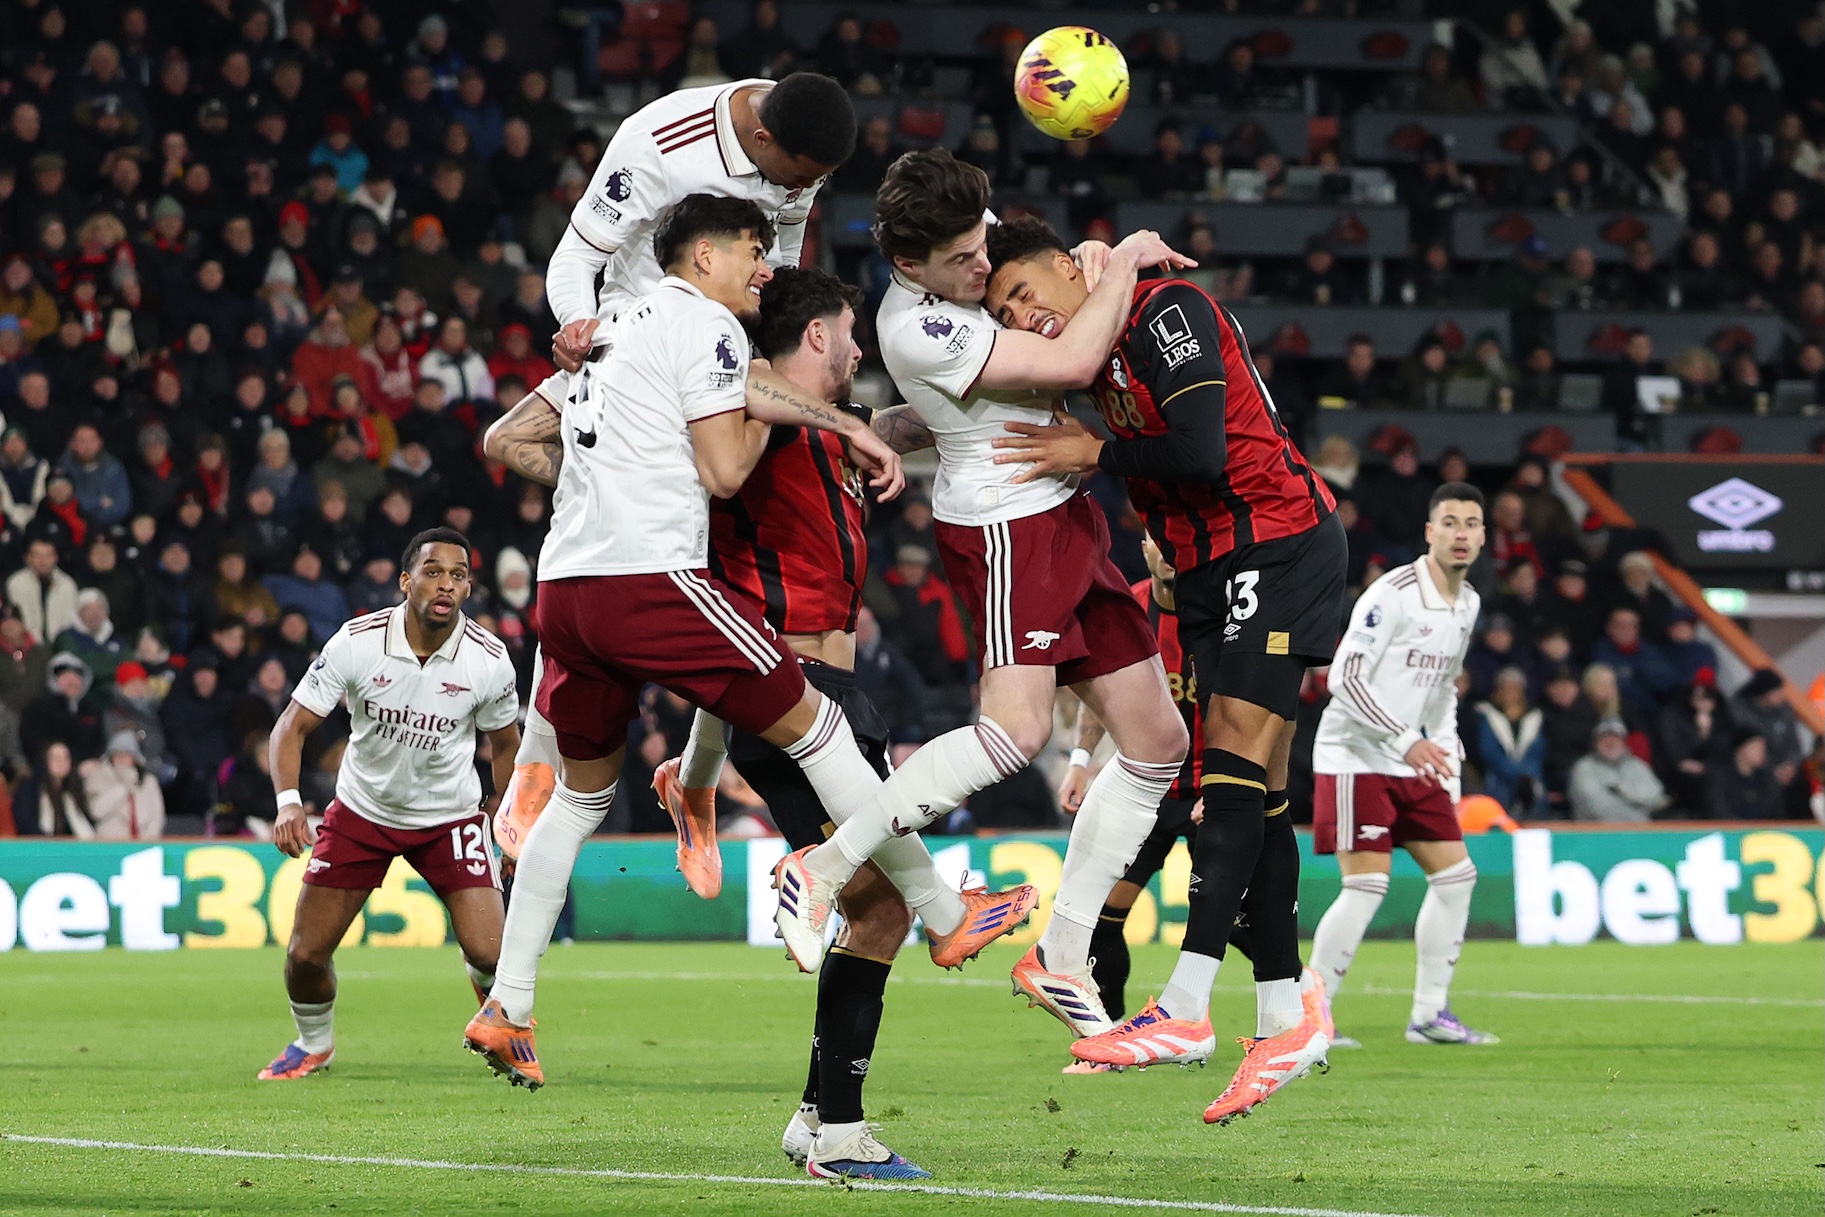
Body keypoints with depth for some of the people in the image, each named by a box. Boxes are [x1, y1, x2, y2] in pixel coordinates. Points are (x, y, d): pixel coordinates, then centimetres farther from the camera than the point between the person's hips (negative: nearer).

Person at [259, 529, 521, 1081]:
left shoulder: (489, 659, -16)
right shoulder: (356, 643, -20)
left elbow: (505, 745, 3)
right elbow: (292, 726, -16)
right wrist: (288, 801, -33)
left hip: (451, 816, 0)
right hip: (362, 810, 0)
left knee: (488, 953, -16)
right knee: (305, 954, -3)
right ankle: (314, 1045, 30)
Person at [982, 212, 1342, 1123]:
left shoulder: (1167, 312, -13)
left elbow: (1200, 453, -23)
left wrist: (1094, 455, -10)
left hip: (1281, 543, -9)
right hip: (1210, 569, 9)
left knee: (1236, 749, -16)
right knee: (1253, 786, 5)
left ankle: (1185, 1004, -25)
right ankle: (1286, 1009, 6)